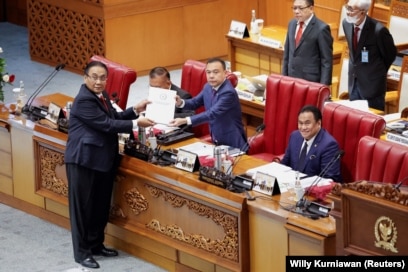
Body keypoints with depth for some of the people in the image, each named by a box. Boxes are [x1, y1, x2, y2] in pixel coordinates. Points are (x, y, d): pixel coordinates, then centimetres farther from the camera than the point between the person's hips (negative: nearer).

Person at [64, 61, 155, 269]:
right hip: (84, 160, -9)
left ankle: (96, 244, 30)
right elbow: (106, 124, -24)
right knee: (83, 207, 1)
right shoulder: (83, 100, -21)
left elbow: (114, 117, 15)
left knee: (101, 205, 17)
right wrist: (136, 124, -22)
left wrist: (136, 110, 2)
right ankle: (82, 252, 8)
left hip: (103, 158, 9)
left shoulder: (101, 95, 9)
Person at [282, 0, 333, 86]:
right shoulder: (292, 24, 9)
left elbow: (327, 61, -11)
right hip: (292, 79, 6)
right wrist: (284, 76, 14)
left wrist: (323, 86, -14)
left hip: (311, 81, -6)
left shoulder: (321, 29, -12)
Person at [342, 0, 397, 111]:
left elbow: (390, 54, -6)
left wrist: (378, 72, 7)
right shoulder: (347, 23, -5)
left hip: (372, 83, -6)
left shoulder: (378, 30, -24)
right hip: (353, 81, 6)